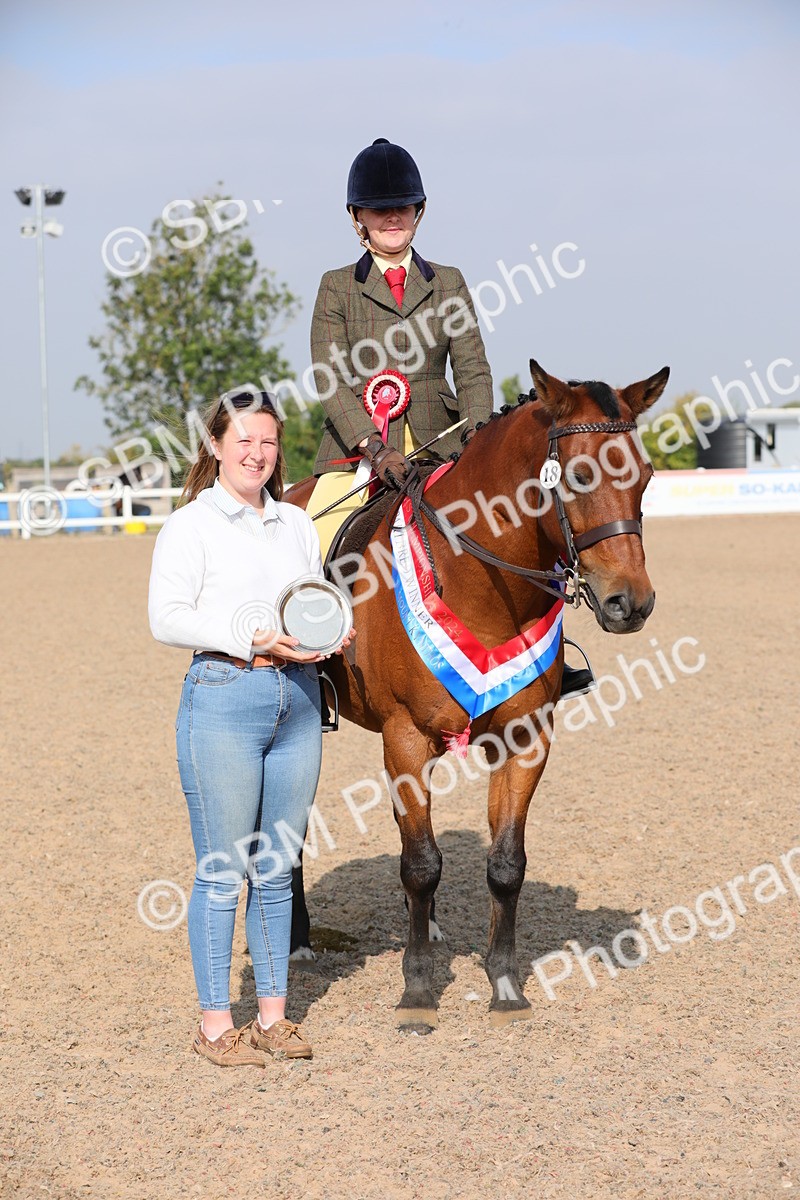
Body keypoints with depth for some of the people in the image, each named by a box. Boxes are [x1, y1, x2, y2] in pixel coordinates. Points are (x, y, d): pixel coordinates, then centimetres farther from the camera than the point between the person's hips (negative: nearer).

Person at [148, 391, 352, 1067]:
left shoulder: (298, 524, 14)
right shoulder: (191, 525, -3)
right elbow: (166, 618, -11)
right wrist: (252, 635, -20)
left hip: (298, 700, 6)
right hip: (224, 699, -5)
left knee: (278, 867, 12)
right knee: (223, 871, -1)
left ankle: (274, 1016, 21)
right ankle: (215, 1024, 8)